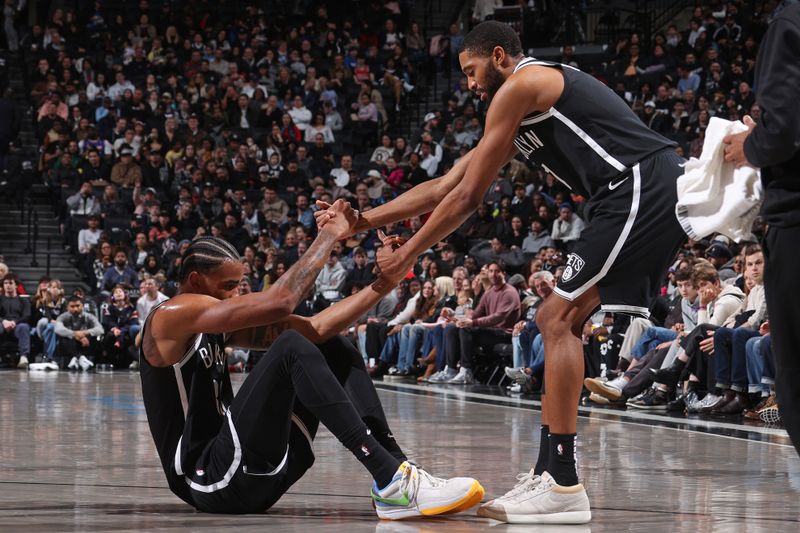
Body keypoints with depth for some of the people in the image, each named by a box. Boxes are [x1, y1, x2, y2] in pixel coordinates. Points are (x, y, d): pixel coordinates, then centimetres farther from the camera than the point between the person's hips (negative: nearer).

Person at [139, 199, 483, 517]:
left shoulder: (216, 327, 19)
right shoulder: (170, 317, -8)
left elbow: (313, 329, 10)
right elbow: (278, 302, -18)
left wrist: (383, 284, 1)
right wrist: (329, 236, -9)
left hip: (257, 473, 10)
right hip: (213, 481, -10)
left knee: (333, 350, 10)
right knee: (291, 348, -23)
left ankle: (396, 469, -9)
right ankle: (390, 481, -31)